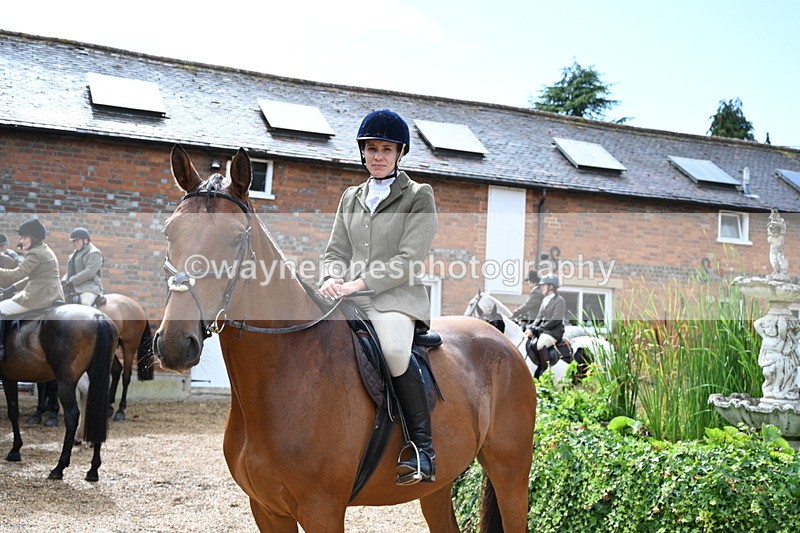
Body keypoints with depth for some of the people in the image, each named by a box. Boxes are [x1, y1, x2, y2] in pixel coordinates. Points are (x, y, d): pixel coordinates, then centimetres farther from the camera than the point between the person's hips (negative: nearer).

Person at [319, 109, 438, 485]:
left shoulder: (419, 196, 5)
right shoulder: (351, 198, 21)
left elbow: (408, 260, -6)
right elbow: (335, 252, 16)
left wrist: (360, 283, -16)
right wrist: (332, 279, -8)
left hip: (395, 297, -5)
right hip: (348, 298, 5)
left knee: (394, 349, -36)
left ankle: (423, 449, -23)